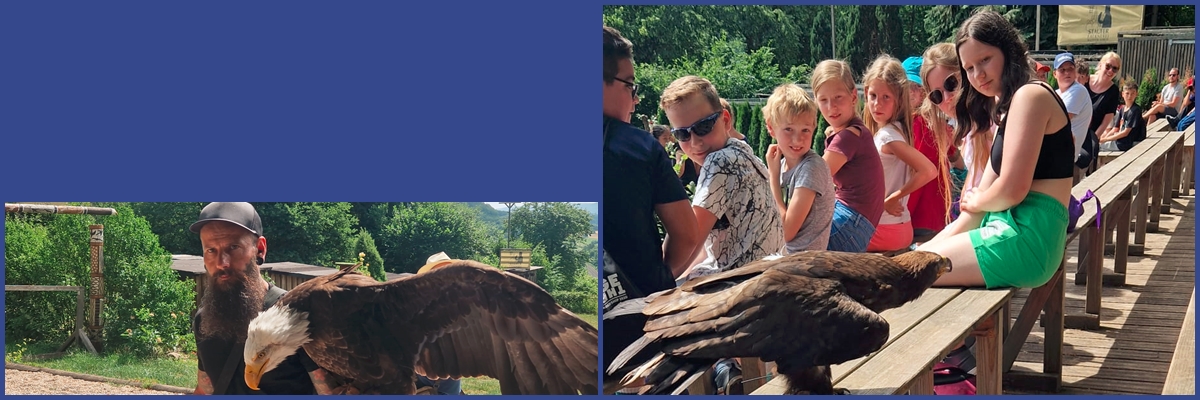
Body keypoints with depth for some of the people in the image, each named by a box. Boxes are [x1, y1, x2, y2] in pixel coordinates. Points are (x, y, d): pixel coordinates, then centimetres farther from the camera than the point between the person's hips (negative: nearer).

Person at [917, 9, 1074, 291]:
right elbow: (985, 195, 17)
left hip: (1026, 237, -10)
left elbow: (1012, 190, -18)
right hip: (1011, 229, 10)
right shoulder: (1005, 107, 21)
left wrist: (975, 202, 4)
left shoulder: (1029, 95, -11)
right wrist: (932, 246, 8)